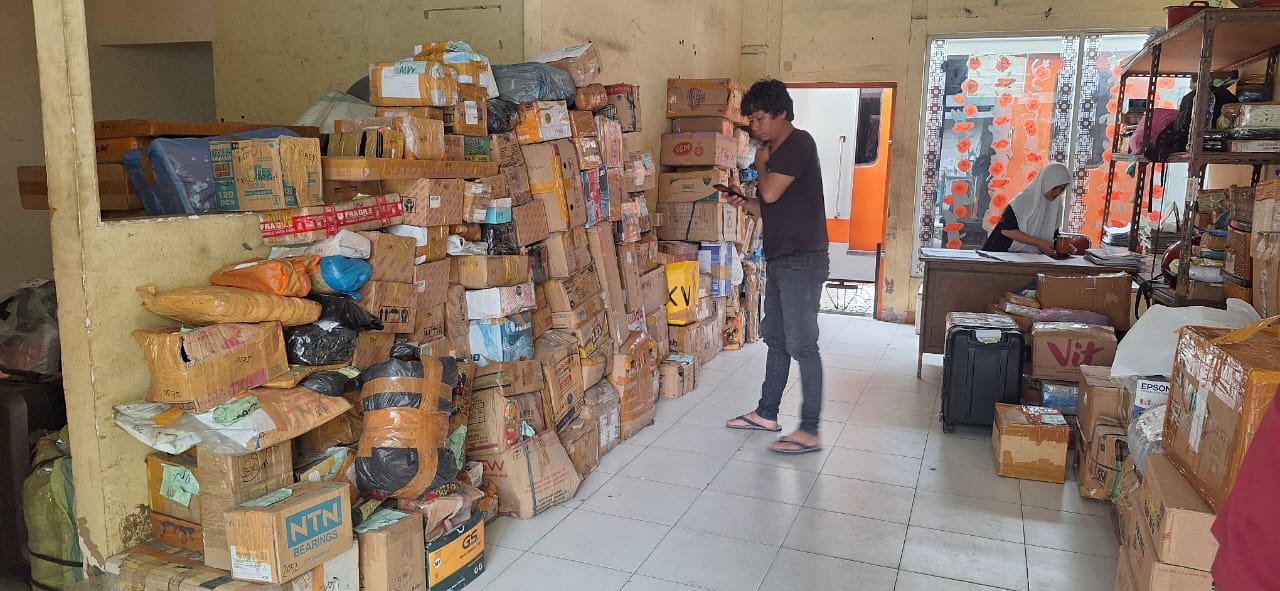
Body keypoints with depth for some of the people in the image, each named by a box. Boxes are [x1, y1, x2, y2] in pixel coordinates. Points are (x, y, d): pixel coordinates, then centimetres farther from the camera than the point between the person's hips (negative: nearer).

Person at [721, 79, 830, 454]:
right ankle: (767, 413, 27)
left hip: (802, 260, -10)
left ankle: (809, 431, -1)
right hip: (780, 259, 10)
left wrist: (761, 163, -1)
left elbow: (770, 193, -19)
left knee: (802, 344, -7)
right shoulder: (777, 152, 17)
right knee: (775, 338, 16)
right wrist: (744, 203, 4)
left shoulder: (799, 144, -12)